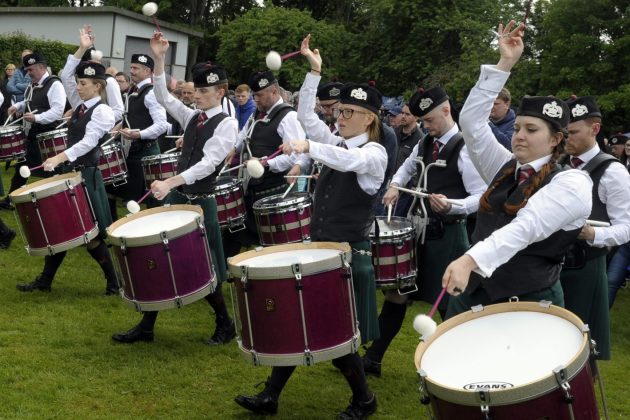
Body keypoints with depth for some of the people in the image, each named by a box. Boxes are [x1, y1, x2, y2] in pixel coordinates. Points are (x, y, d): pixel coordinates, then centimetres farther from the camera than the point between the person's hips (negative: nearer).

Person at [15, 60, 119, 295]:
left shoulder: (102, 111, -13)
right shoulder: (80, 105, 11)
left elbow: (88, 142, -26)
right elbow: (66, 76, 12)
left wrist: (59, 158, -37)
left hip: (87, 176, -8)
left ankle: (115, 281, 10)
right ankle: (45, 280, 17)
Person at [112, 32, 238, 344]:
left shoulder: (227, 124, -12)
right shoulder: (192, 117, 10)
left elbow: (208, 164, -22)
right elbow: (163, 97, 6)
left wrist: (169, 183, -32)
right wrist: (159, 60, -7)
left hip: (200, 202, -7)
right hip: (176, 197, 7)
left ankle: (225, 325, 22)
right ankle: (146, 326, 17)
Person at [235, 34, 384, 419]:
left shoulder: (375, 153, -12)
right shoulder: (336, 143, 10)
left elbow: (349, 161, -34)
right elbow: (307, 114, 7)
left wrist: (309, 146, -39)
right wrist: (315, 71, 0)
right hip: (318, 246, 8)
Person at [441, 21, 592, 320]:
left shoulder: (571, 183, -10)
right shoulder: (504, 168, 11)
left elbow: (526, 228, -25)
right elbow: (471, 120, 5)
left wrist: (469, 260, -38)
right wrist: (504, 64, -1)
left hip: (528, 306, -6)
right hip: (472, 295, 6)